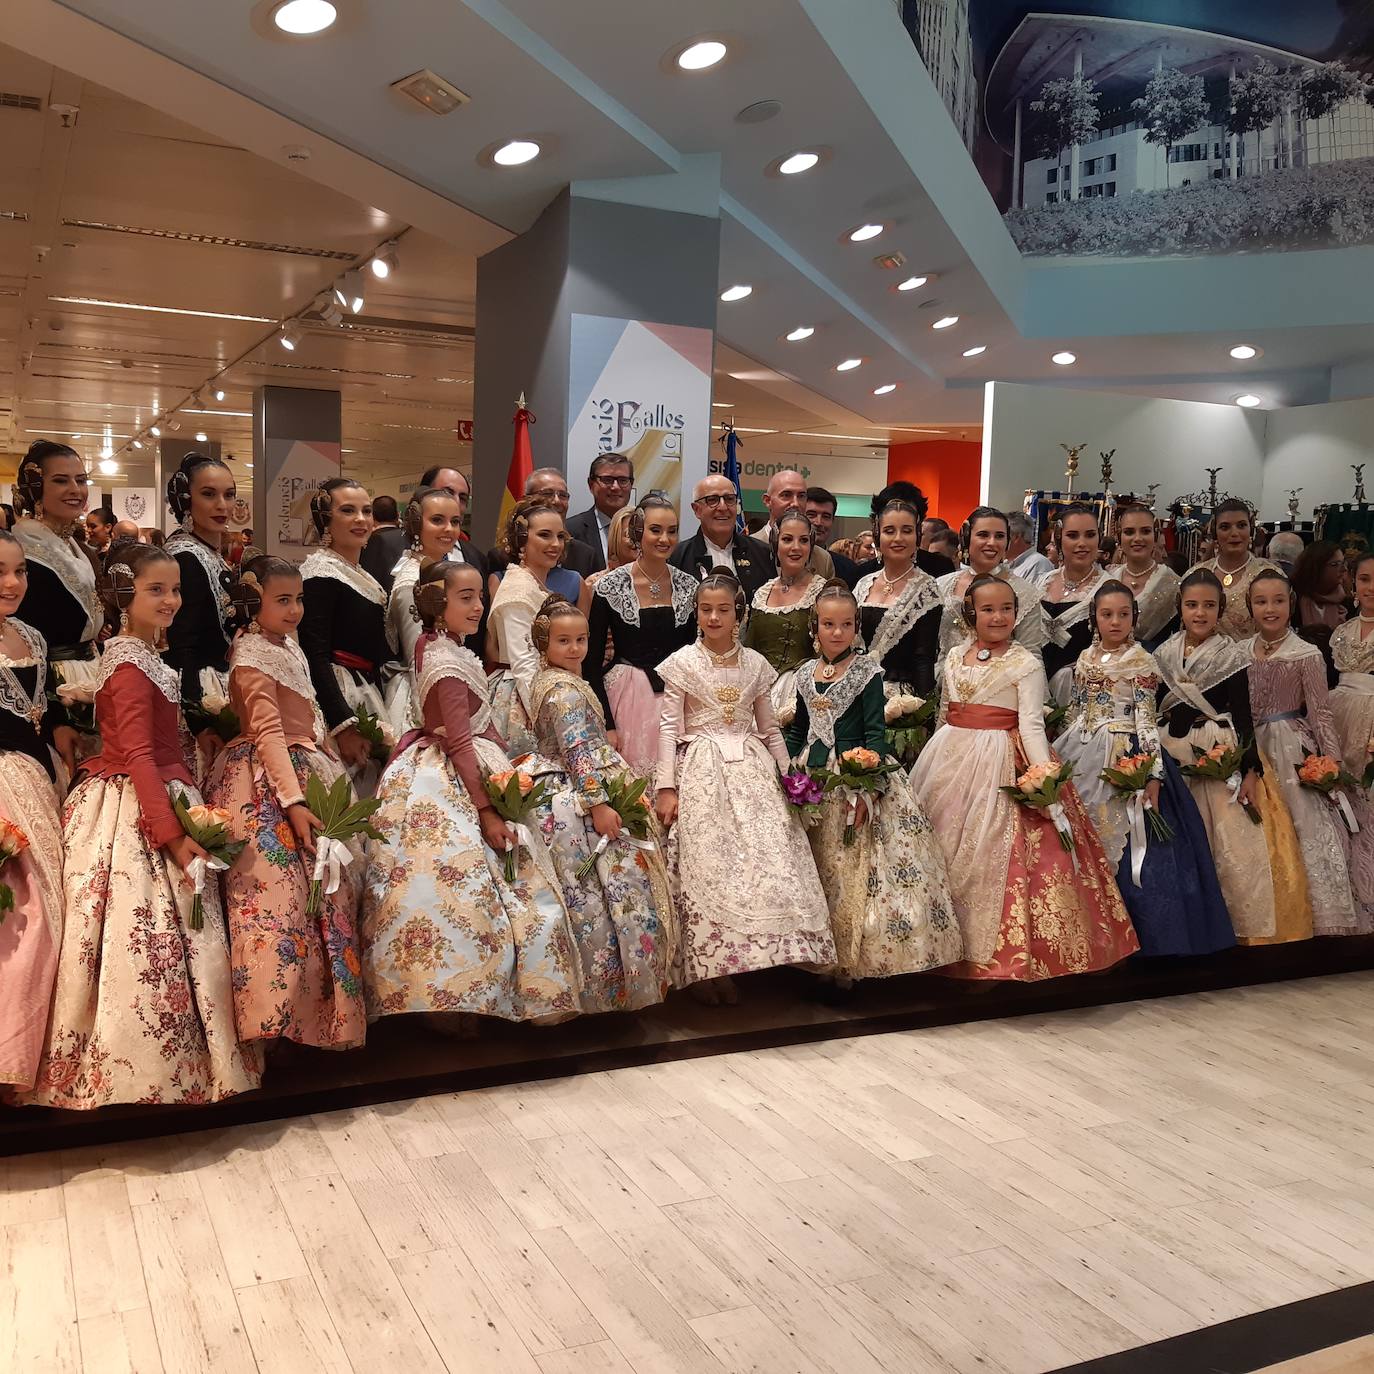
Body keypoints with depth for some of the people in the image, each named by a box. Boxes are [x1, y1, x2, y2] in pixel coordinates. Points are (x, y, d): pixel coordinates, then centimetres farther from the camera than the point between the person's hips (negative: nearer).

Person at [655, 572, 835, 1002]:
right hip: (703, 771, -3)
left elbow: (769, 729, 16)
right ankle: (713, 968, -1)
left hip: (753, 770, 3)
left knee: (772, 860, -8)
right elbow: (669, 728, -3)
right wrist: (666, 787, -10)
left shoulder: (755, 664, 11)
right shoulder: (682, 664, 2)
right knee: (711, 866, -9)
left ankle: (764, 956, 3)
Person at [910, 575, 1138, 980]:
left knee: (996, 855, -6)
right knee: (950, 855, 9)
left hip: (1001, 767, -5)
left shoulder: (1026, 664, -6)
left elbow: (1031, 724, -13)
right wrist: (936, 761, 16)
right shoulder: (953, 660, 9)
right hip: (950, 762, 5)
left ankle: (1000, 949, 5)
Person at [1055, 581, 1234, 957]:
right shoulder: (1085, 659, 10)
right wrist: (1061, 759, 12)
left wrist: (1153, 774, -15)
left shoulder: (1142, 661, -4)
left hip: (1126, 758, -5)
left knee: (1131, 851, -7)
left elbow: (1146, 719, -8)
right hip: (1087, 760, 5)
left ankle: (1142, 938, 4)